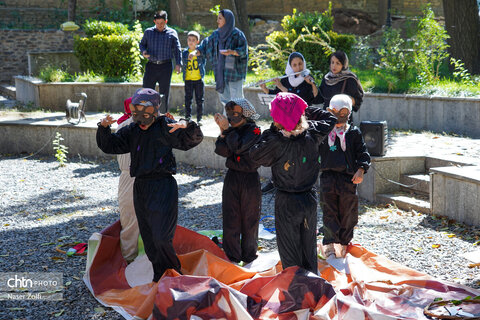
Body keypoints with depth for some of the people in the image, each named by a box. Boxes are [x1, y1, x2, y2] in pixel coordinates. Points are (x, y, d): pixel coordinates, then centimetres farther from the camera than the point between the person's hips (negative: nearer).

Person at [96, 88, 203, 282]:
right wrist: (104, 128, -5)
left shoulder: (165, 127, -4)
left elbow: (193, 140, -8)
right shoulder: (131, 131, 12)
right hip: (140, 187, 6)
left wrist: (187, 126, -29)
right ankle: (160, 280, 25)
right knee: (149, 239, 12)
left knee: (161, 238, -12)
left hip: (163, 187, -6)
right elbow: (109, 146, 13)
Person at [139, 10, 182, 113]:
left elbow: (177, 50, 9)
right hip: (151, 65, 1)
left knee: (164, 93, 4)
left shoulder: (172, 33, 7)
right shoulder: (148, 32, 11)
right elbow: (142, 44, 21)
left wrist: (178, 64, -2)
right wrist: (143, 52, -2)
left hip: (165, 66, -1)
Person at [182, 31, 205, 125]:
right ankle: (188, 118, 13)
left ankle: (199, 119, 10)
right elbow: (183, 66, 14)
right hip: (188, 80, 2)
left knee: (199, 100, 3)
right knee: (188, 99, 5)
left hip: (199, 79, -2)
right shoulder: (184, 52, 5)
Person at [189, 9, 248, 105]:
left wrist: (232, 52, -32)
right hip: (221, 71, 7)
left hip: (234, 72, -6)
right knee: (224, 98, 12)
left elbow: (243, 50, -15)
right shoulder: (217, 34, 9)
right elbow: (205, 46, 11)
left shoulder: (237, 34, -9)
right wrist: (195, 52, -6)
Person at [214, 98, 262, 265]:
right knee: (230, 219, 4)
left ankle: (248, 256, 22)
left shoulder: (254, 130, -9)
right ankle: (232, 256, 16)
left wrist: (227, 129, -20)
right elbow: (222, 151, -9)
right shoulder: (231, 130, 5)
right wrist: (223, 131, -18)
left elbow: (239, 147, -24)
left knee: (249, 219, 7)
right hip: (232, 177, 4)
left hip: (250, 178, -4)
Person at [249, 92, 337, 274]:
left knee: (289, 249, 10)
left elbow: (255, 154, -7)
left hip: (286, 202, -4)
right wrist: (308, 110, 11)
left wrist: (271, 131, -7)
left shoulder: (277, 142, -23)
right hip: (310, 199, 4)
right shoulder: (311, 136, -10)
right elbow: (330, 119, 9)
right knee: (309, 246, 20)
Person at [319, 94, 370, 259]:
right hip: (328, 176, 0)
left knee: (347, 212, 7)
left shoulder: (354, 133, 6)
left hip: (348, 177, 0)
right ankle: (330, 243, -6)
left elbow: (363, 153, 4)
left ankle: (343, 243, 20)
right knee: (329, 211, -6)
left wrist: (361, 170, -7)